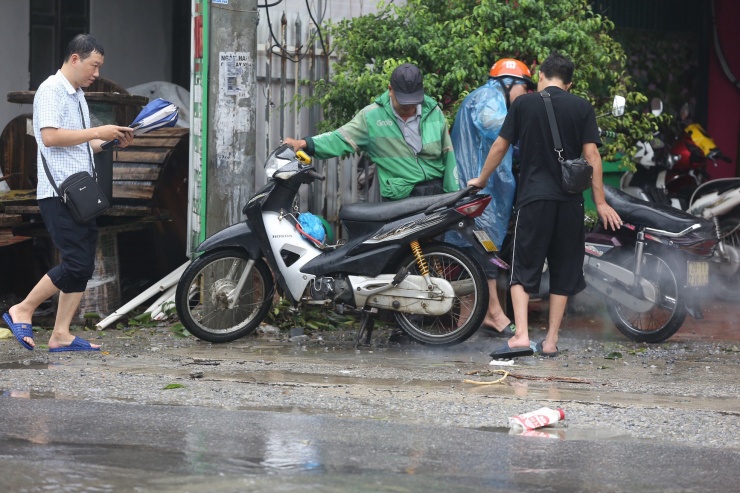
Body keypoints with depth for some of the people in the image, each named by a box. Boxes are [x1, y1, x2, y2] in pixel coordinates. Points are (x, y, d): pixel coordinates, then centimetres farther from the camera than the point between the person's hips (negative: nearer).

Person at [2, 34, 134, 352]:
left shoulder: (78, 95, 20)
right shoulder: (51, 90, -9)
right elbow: (50, 136, -21)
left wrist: (112, 141, 11)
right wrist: (97, 132, -16)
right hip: (58, 193, -10)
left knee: (84, 266, 4)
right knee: (76, 263, -14)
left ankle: (61, 335, 6)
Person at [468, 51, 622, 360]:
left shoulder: (524, 104, 3)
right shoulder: (582, 108, 3)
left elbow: (500, 146, 6)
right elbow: (591, 154, -1)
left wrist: (481, 181, 21)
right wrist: (600, 202, 2)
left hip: (533, 198, -1)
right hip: (570, 201, 1)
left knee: (523, 269, 1)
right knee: (563, 271, 10)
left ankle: (521, 336, -15)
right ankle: (551, 342, 10)